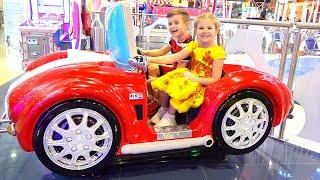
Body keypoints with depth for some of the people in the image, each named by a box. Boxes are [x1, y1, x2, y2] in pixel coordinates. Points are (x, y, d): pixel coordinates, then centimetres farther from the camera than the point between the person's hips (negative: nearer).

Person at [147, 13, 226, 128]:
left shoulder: (218, 51, -12)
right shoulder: (193, 45, 4)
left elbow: (215, 79, -12)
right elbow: (171, 59, -3)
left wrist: (195, 79, -21)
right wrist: (149, 59, -11)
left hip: (201, 84, -6)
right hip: (190, 77, 6)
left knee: (177, 89, -29)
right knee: (164, 82, -14)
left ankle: (169, 118, -3)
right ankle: (162, 111, 10)